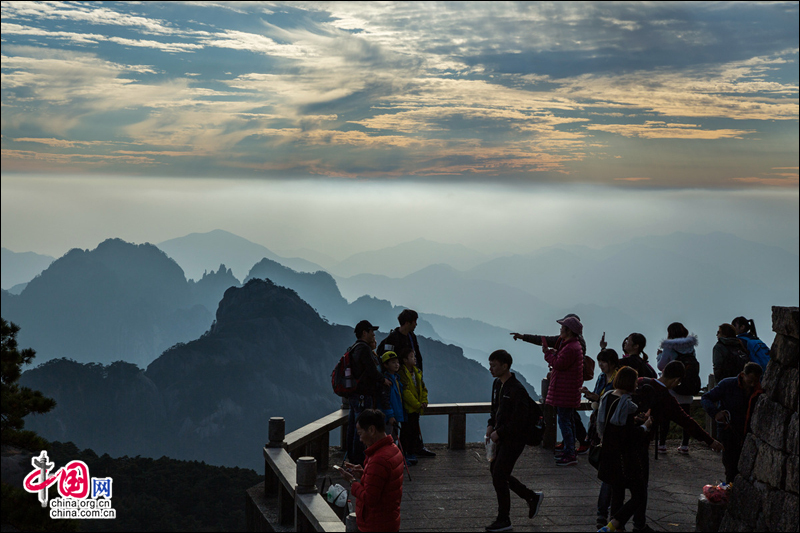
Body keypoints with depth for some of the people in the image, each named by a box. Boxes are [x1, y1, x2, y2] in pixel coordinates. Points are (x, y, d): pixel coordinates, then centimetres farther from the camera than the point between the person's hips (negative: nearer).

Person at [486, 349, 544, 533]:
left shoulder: (517, 390, -22)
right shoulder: (497, 384, 7)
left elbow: (518, 420, -24)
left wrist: (499, 432, -18)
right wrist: (491, 425, 4)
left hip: (514, 439, -10)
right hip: (502, 437, 10)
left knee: (499, 476, -7)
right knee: (495, 470, 15)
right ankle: (532, 497, 28)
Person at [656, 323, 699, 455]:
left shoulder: (669, 348, -9)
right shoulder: (691, 348, 5)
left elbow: (661, 366, -3)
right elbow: (694, 364, 14)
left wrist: (660, 355, 15)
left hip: (672, 387, -4)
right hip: (689, 389, 4)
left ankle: (662, 445, 4)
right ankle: (685, 446, 9)